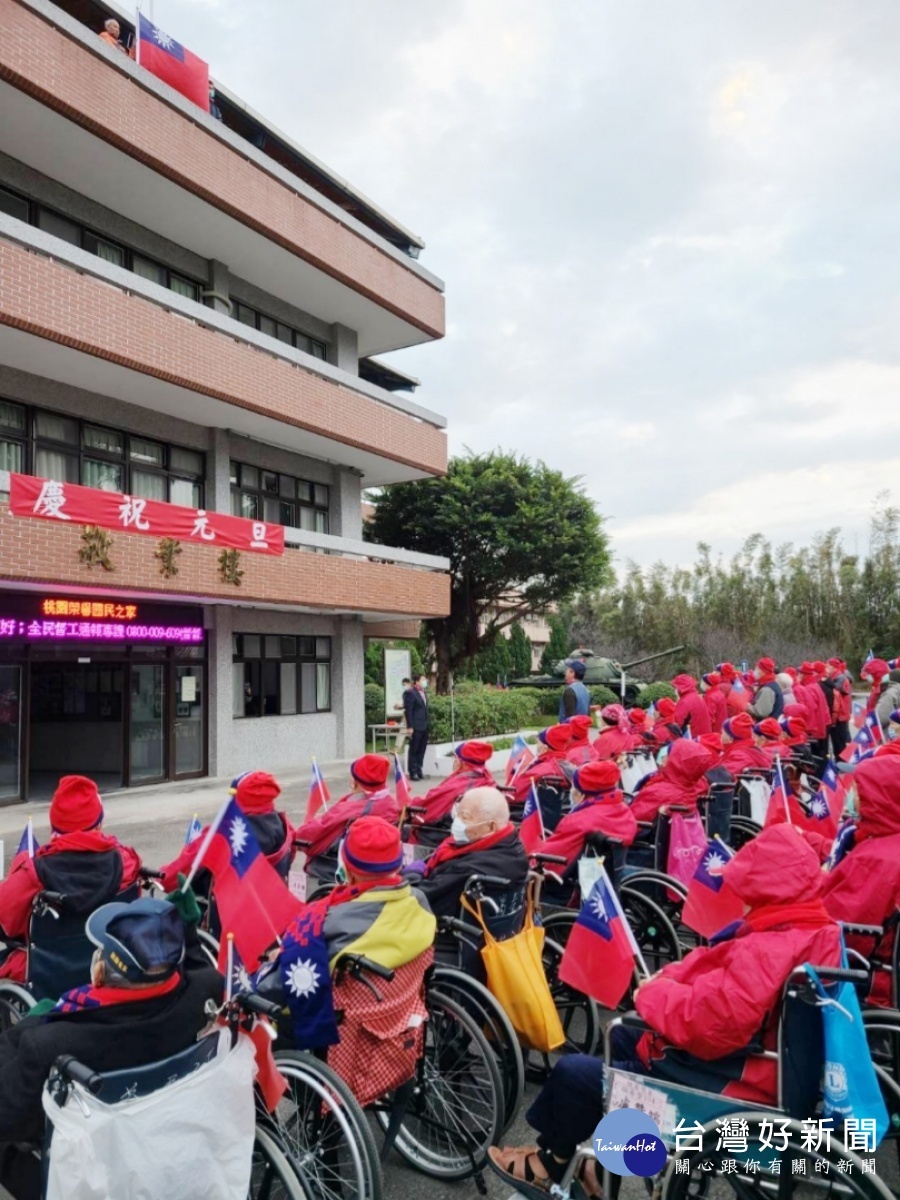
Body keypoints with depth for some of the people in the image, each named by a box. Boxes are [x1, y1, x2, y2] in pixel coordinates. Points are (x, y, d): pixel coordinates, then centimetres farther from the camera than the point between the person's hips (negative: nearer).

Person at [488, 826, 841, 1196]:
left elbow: (709, 1020, -38)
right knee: (624, 1037, 26)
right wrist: (670, 976, -6)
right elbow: (720, 965, 8)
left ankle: (553, 1162, 27)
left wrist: (654, 994, -19)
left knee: (573, 1072, -2)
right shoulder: (813, 929, 1)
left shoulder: (772, 949, -32)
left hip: (726, 1086, -11)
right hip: (744, 1061, 11)